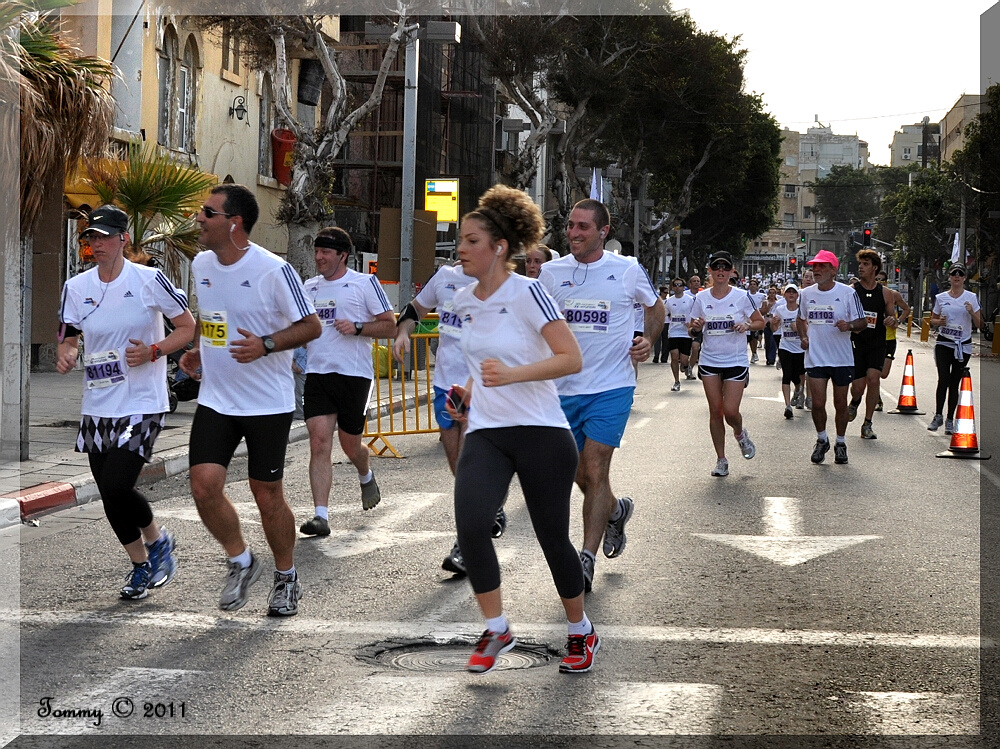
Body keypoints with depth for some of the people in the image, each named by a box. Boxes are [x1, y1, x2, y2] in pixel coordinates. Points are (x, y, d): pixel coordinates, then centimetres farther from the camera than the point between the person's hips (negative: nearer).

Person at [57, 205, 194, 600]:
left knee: (116, 489, -16)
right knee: (110, 495, 7)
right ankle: (140, 565, 29)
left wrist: (152, 352, -16)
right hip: (97, 405, 5)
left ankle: (157, 538, 13)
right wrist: (66, 356, -10)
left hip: (141, 404, -5)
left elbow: (189, 328, -1)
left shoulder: (149, 280, -8)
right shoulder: (76, 286, 5)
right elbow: (69, 338, 13)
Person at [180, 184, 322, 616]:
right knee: (204, 484, -10)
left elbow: (311, 326, -11)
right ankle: (240, 562, 15)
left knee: (267, 494, 4)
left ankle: (286, 578, 27)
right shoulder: (200, 265, 4)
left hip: (268, 402, -5)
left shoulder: (273, 270, -16)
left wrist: (265, 345, -25)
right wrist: (198, 349, 7)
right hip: (215, 399, 5)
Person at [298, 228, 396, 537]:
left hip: (354, 373, -3)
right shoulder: (309, 287, 14)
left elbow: (390, 326, -1)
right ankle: (321, 515, -12)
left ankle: (366, 477, 43)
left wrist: (357, 327, -15)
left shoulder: (364, 283, -1)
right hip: (317, 372, 3)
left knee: (349, 443, 7)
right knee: (319, 441, -10)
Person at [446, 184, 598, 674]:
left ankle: (581, 632, 27)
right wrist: (469, 393, 9)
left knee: (552, 536, 4)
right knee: (469, 524, -18)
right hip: (485, 432, 5)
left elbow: (571, 358, -16)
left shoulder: (526, 292, -11)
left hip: (541, 432, -5)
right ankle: (496, 631, -1)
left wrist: (511, 375, -26)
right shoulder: (465, 301, 10)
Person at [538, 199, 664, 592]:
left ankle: (586, 559, -7)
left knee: (594, 470, -12)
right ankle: (615, 510, 43)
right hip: (565, 387, 4)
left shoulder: (628, 270, -3)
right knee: (580, 475, 11)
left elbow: (655, 306, 15)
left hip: (611, 386, -4)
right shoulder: (551, 272, 3)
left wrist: (648, 340, -2)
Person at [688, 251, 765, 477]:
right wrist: (695, 326, -12)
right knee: (715, 411, 1)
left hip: (736, 362, -2)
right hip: (710, 362, 2)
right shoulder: (701, 298, 2)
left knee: (730, 411, -9)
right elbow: (692, 327, 11)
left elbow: (760, 321, 5)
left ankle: (740, 434, 27)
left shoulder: (742, 296, -4)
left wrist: (747, 325, -16)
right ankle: (721, 459, 13)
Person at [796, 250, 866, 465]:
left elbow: (862, 322, -2)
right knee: (818, 403, -5)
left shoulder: (847, 292, -6)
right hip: (816, 357, 2)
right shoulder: (806, 294, 5)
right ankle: (821, 440, 19)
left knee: (840, 403, 8)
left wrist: (849, 325, -23)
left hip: (842, 358, -2)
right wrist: (803, 337, 6)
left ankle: (841, 443, 25)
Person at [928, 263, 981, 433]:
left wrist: (971, 312, -18)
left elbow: (979, 324, 0)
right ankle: (938, 416, -1)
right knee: (943, 380, -13)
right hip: (944, 344, 0)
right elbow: (932, 320, 15)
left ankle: (950, 420, 11)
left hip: (963, 345, 0)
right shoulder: (941, 298, 5)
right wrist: (939, 322, -8)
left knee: (954, 383, 3)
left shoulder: (971, 298, 1)